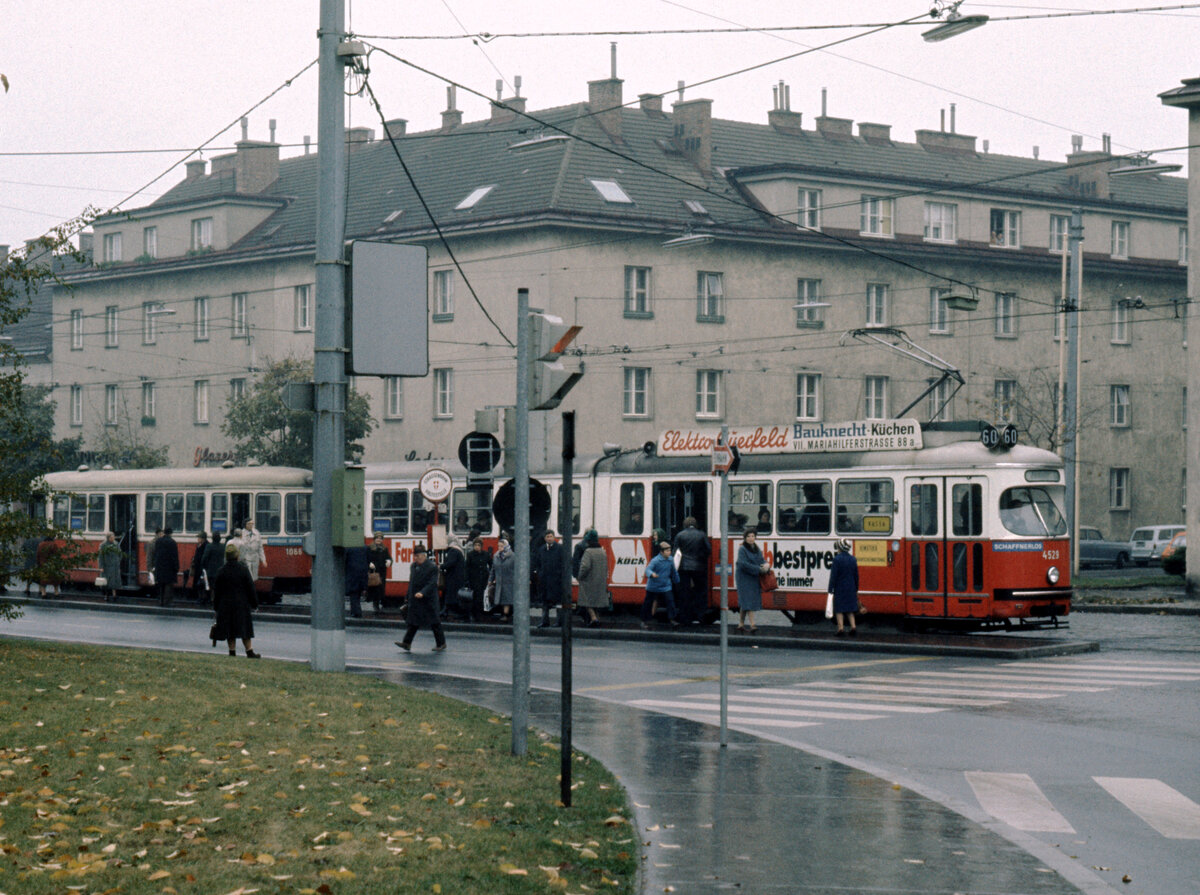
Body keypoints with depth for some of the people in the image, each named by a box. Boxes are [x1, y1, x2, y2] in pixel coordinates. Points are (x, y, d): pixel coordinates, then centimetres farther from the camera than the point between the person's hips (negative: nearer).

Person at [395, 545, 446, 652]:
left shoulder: (432, 566, -12)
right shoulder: (413, 566, 11)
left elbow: (432, 583, -19)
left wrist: (422, 593, -31)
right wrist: (410, 597, 16)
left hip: (428, 600, -6)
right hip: (415, 600, 6)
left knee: (434, 622, 2)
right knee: (413, 622, 4)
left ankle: (441, 643, 13)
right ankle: (406, 643, 2)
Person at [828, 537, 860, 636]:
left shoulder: (837, 559, -13)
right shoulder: (853, 559, 5)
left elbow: (833, 576, -13)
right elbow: (856, 576, 11)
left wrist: (830, 590, -9)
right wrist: (856, 589, 19)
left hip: (839, 588, -5)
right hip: (851, 589, 5)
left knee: (839, 609, 1)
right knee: (850, 609, 13)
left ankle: (841, 628, -4)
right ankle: (853, 626, 5)